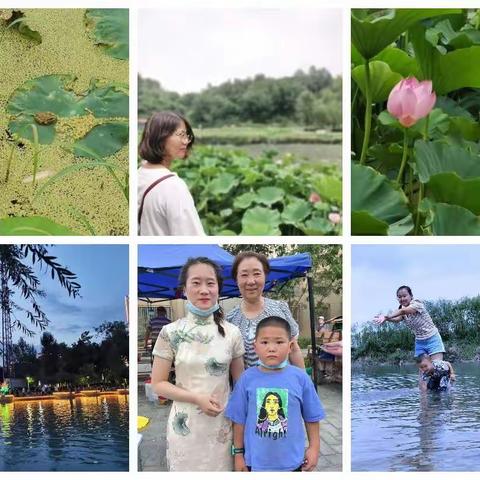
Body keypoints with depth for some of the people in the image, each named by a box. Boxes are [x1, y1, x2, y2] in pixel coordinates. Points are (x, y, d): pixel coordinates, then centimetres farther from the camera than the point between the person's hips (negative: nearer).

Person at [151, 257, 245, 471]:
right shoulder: (170, 332, -6)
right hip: (184, 426, -1)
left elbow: (240, 382, 8)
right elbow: (158, 384, -3)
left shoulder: (232, 333, -1)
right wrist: (197, 398, -15)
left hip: (222, 425, 1)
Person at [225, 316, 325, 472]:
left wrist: (314, 447, 2)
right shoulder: (247, 378, -8)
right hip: (256, 460, 0)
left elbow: (311, 417, 1)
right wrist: (238, 453, 2)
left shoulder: (300, 378, -9)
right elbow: (239, 419, -1)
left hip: (291, 461, 0)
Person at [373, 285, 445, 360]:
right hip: (419, 342, 6)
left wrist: (387, 316, -51)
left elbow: (403, 311, -37)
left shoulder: (417, 304, -17)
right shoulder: (403, 314, 2)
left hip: (432, 339, -6)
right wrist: (385, 318, -45)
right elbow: (396, 319, -23)